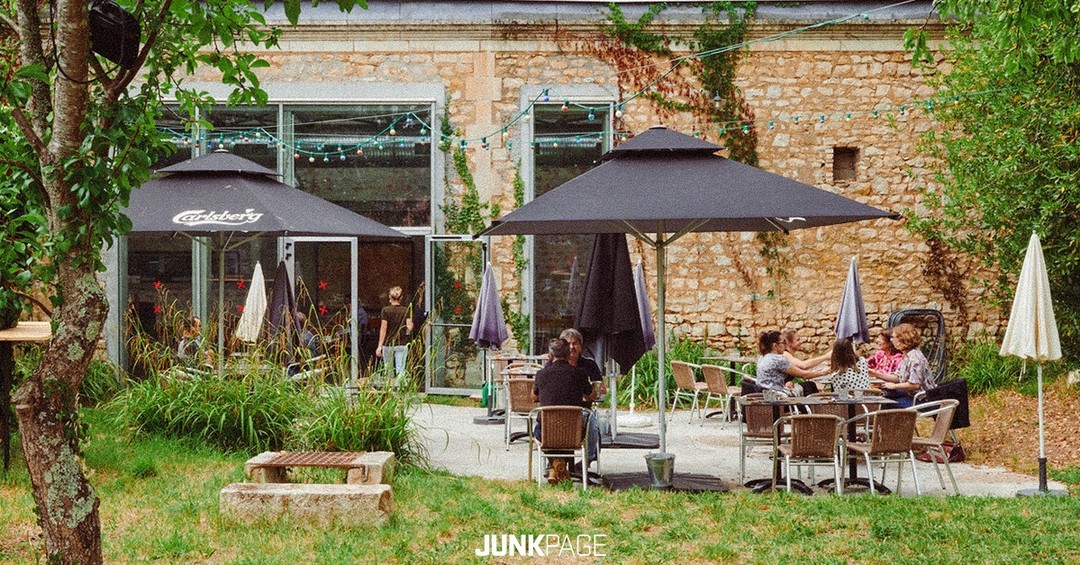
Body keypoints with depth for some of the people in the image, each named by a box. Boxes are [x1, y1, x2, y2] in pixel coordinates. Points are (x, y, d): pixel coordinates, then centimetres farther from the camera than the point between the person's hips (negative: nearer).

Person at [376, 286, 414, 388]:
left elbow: (383, 328, -7)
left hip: (388, 344, 0)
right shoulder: (406, 311, -2)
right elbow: (409, 327, -7)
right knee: (400, 370, -3)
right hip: (402, 344, 0)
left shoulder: (386, 310, -6)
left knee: (389, 370, 14)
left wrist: (380, 345, -5)